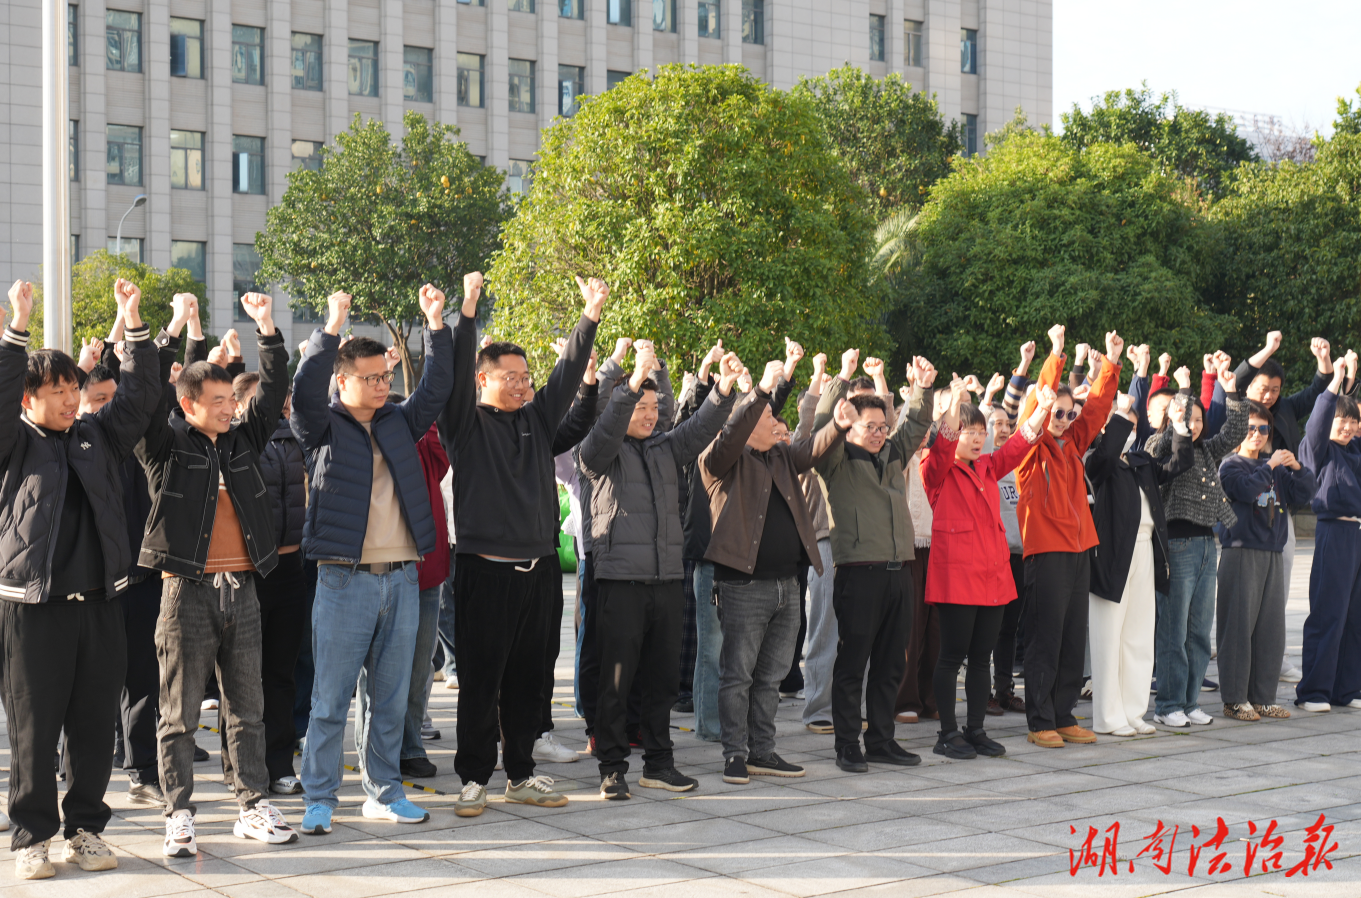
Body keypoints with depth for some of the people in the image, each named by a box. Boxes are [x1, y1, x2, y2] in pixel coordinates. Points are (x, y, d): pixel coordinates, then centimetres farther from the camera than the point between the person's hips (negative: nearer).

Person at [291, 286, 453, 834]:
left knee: (392, 696, 11)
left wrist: (436, 325, 0)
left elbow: (437, 387, 9)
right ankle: (319, 799, 5)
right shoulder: (324, 427, 0)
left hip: (401, 578, 5)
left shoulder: (399, 423, 14)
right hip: (344, 578, -5)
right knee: (330, 697, -1)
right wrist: (332, 330, -24)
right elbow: (305, 389, -17)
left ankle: (384, 792, 20)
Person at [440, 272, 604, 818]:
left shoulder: (538, 419, 14)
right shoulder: (467, 424, 0)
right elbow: (457, 376, -14)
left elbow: (568, 374, 9)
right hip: (485, 570, -5)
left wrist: (590, 317, 0)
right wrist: (467, 314, -24)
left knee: (529, 679, 10)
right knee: (480, 680, -1)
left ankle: (521, 774, 19)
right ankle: (474, 778, 7)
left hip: (539, 570, 5)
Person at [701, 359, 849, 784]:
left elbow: (811, 449, 2)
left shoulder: (780, 457, 15)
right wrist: (761, 391, -32)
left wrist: (838, 426, -19)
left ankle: (762, 752, 21)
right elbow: (730, 435, -23)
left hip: (787, 585, 7)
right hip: (744, 585, -7)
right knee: (738, 675, -1)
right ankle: (736, 755, 6)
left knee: (771, 676, 13)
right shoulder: (724, 461, -4)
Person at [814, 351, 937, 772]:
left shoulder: (892, 456, 19)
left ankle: (881, 740, 18)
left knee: (890, 663, 10)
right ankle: (848, 746, 4)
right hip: (858, 571, -6)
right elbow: (823, 426, -14)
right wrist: (843, 379, -19)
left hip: (898, 571, 6)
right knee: (852, 662, -2)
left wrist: (922, 389, 3)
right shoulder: (838, 461, 1)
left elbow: (914, 427, 20)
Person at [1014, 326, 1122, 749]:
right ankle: (1040, 722, 2)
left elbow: (1097, 406, 16)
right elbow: (1038, 401, -15)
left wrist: (1111, 363, 8)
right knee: (1046, 639, -4)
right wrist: (1056, 355, -18)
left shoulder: (1071, 444, 14)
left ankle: (1064, 717, 17)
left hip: (1079, 548, 7)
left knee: (1074, 639, 9)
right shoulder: (1031, 446, -3)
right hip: (1046, 551, -7)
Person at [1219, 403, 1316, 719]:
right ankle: (1235, 699, -2)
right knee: (1239, 625, -6)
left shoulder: (1274, 467, 18)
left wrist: (1296, 468, -2)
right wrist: (1270, 466, -14)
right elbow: (1246, 489, -19)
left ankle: (1263, 697, 14)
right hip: (1242, 553, -6)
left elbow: (1304, 494, 11)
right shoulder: (1231, 465, -1)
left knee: (1271, 627, 6)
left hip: (1272, 553, 6)